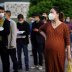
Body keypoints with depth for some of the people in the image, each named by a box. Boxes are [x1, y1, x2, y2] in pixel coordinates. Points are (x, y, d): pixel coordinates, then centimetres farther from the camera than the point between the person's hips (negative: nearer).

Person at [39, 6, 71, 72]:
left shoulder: (64, 26, -5)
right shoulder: (47, 24, 6)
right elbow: (40, 29, 28)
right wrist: (45, 36, 11)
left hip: (59, 53, -3)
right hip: (48, 52, 3)